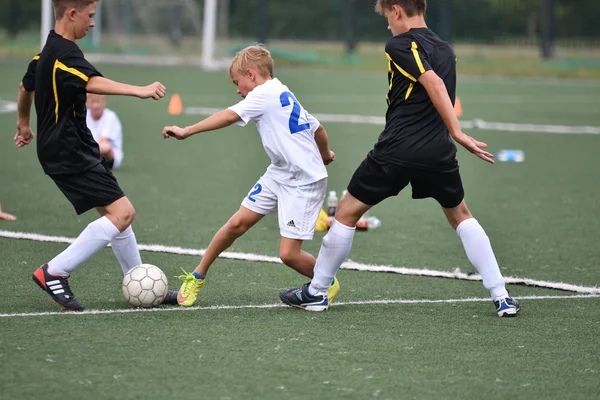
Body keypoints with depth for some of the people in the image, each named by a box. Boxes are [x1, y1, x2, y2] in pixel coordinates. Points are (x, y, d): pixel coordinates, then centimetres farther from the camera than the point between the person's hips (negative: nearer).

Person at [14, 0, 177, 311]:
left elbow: (26, 87, 30)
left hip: (73, 149, 11)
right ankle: (54, 273, -12)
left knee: (114, 213, 14)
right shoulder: (63, 52, -19)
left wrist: (24, 123, 47)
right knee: (122, 212, -15)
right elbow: (93, 83, -38)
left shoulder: (48, 50, 13)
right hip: (69, 153, -11)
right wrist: (140, 91, -49)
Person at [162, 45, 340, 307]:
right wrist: (324, 155, 39)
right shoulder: (283, 96, 12)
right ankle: (197, 277, 14)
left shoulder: (265, 94, -14)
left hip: (305, 183, -10)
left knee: (288, 254, -10)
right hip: (278, 174, 10)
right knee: (238, 223, 3)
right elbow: (318, 129, 20)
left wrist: (186, 132, -23)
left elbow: (229, 116, -23)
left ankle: (328, 284, 17)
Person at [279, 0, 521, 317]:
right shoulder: (444, 49, 16)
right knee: (461, 216, 23)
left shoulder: (399, 45, -6)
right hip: (439, 150, 6)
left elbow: (433, 82, -19)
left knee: (347, 211, 9)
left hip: (397, 150, -6)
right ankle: (502, 298, 14)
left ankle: (316, 292, 15)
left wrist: (457, 133, -21)